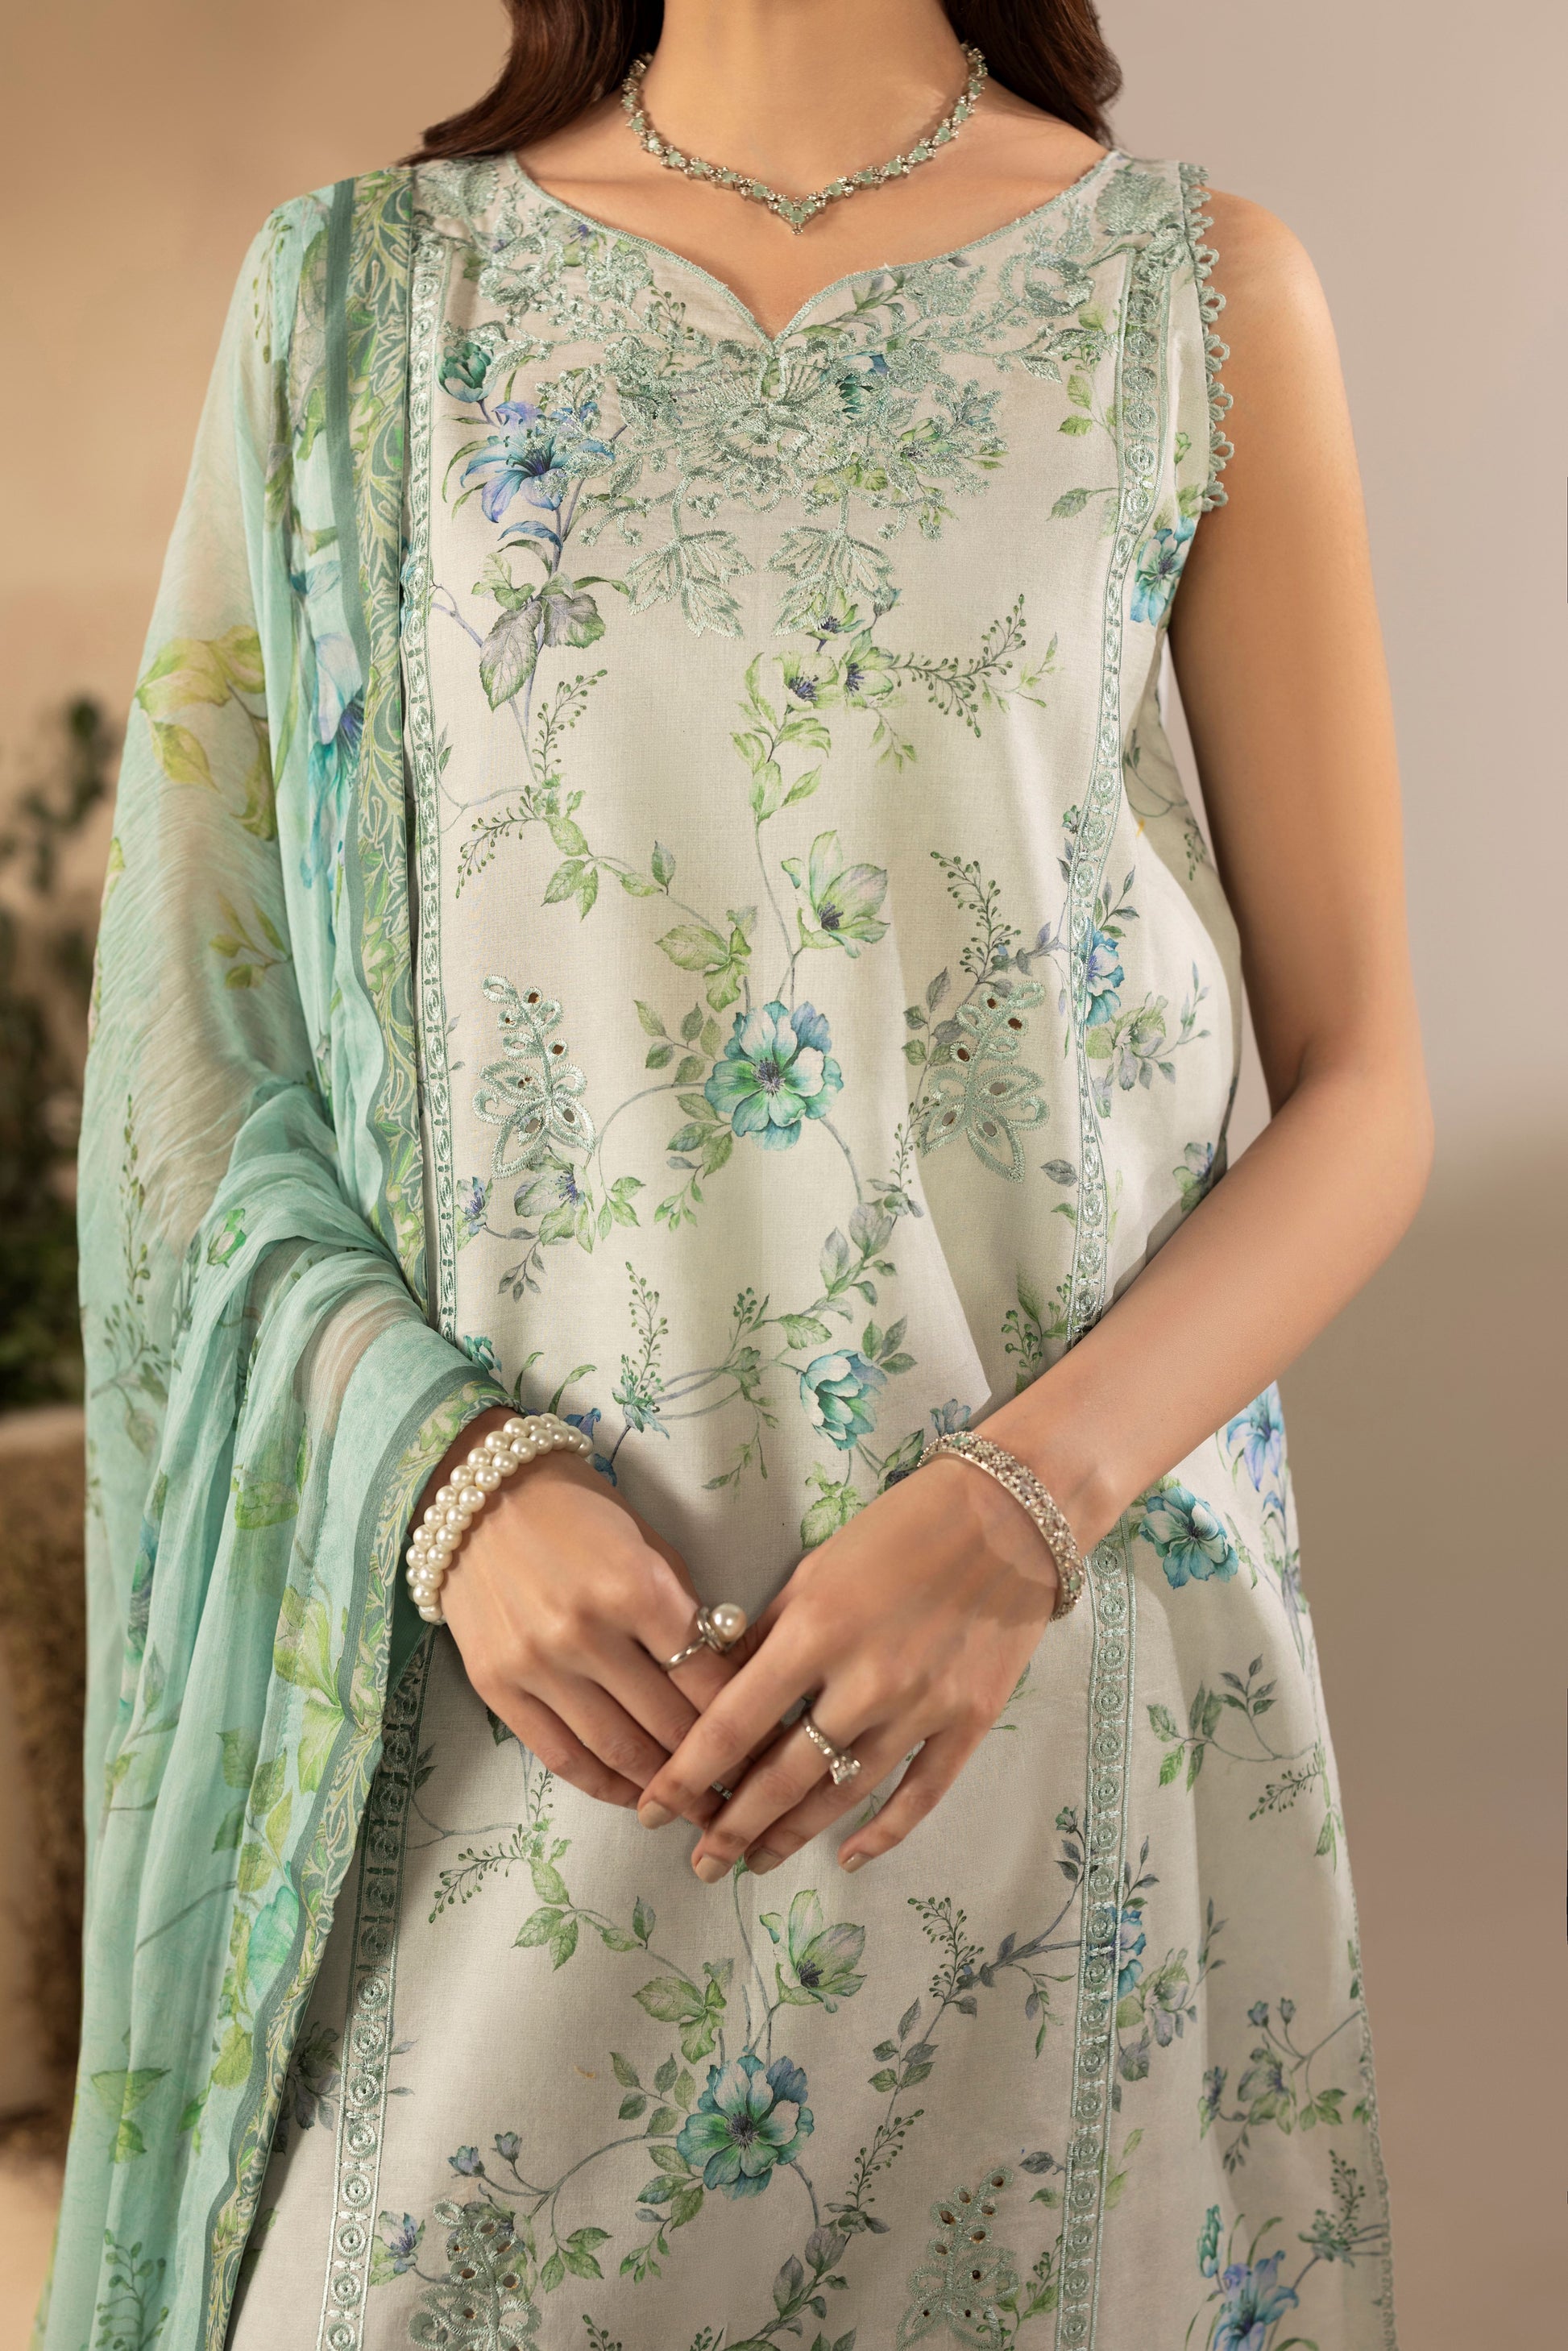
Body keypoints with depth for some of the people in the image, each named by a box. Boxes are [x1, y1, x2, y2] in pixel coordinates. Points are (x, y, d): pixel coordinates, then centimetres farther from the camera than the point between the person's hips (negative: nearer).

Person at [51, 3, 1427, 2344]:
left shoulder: (1199, 292, 2)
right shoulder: (357, 295, 6)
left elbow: (1359, 1091, 0)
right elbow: (200, 1046, 4)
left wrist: (1019, 1509, -14)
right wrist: (455, 1483, -12)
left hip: (1050, 1659, 0)